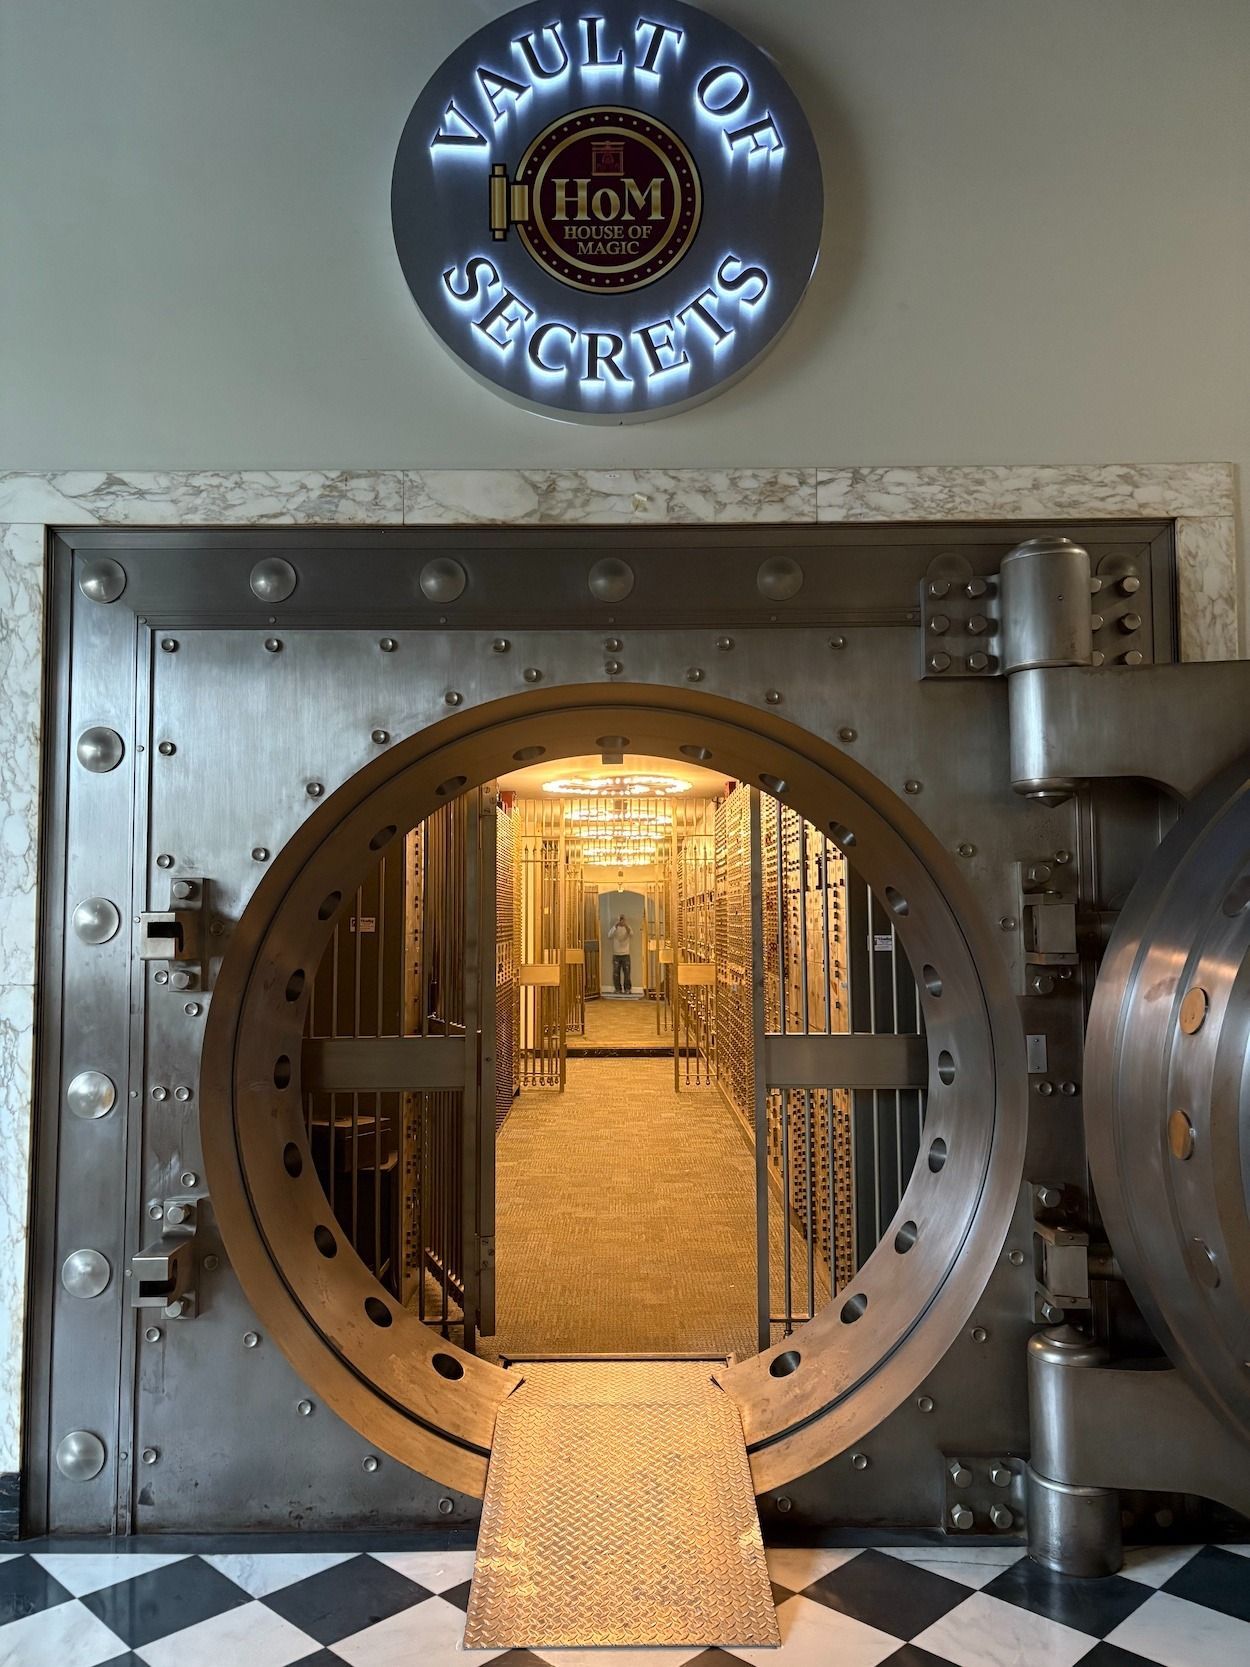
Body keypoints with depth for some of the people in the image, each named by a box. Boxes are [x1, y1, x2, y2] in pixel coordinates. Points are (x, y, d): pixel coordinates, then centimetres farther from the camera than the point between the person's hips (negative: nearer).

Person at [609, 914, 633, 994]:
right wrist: (616, 926, -26)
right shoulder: (615, 928, 2)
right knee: (616, 973, -1)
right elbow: (609, 936, -15)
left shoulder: (627, 928, 3)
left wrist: (626, 926, -34)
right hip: (616, 954, 0)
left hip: (626, 954, 0)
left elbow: (631, 935, -18)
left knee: (627, 972, -3)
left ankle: (627, 989, 4)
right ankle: (618, 989, 6)